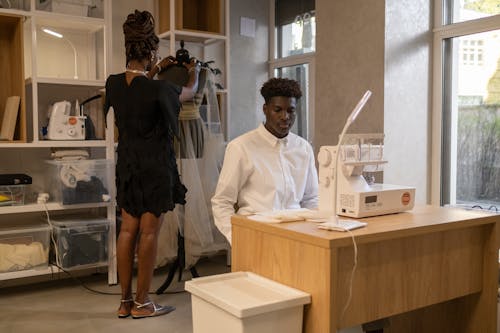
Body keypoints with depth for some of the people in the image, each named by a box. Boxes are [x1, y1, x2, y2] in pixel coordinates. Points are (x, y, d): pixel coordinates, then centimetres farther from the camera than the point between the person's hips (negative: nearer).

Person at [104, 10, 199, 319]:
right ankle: (141, 302, 11)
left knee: (128, 230, 10)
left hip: (128, 164, 6)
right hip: (155, 165, -6)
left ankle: (126, 301, 19)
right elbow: (190, 91, 5)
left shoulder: (113, 83, -2)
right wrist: (194, 70, 26)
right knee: (149, 231, 1)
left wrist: (156, 69, 34)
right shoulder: (158, 89, -17)